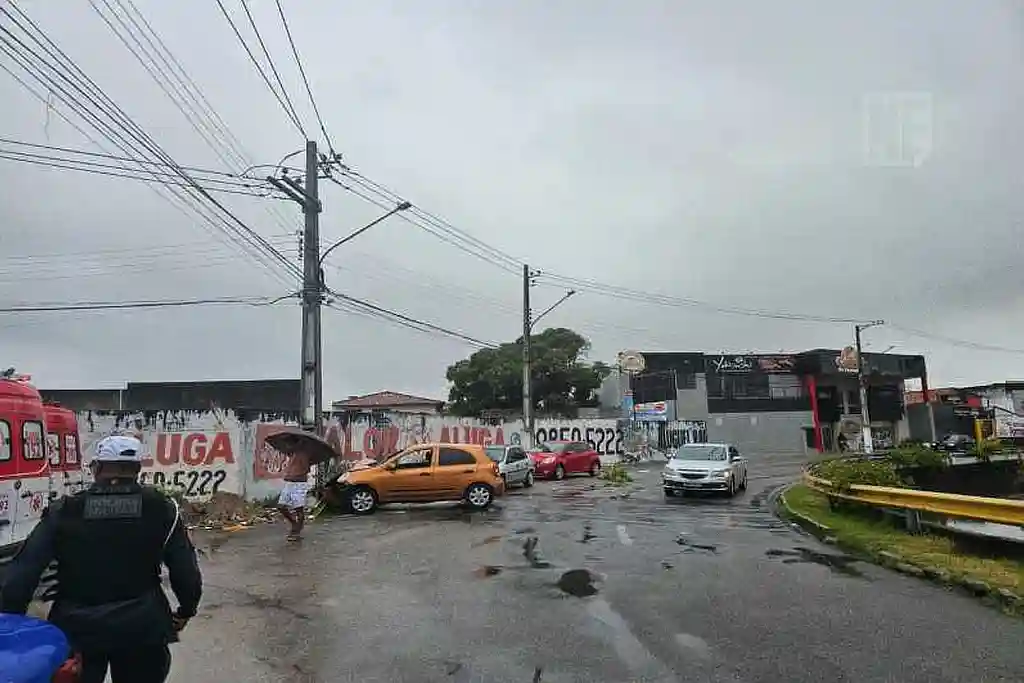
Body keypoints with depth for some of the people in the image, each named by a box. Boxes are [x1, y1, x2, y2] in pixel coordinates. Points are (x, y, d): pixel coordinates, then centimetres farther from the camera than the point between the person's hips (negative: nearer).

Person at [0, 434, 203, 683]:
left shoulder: (63, 512, -4)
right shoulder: (161, 509, -6)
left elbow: (22, 573, -4)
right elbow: (185, 570, -5)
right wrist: (186, 611, 11)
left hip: (76, 628, 0)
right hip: (141, 628, 0)